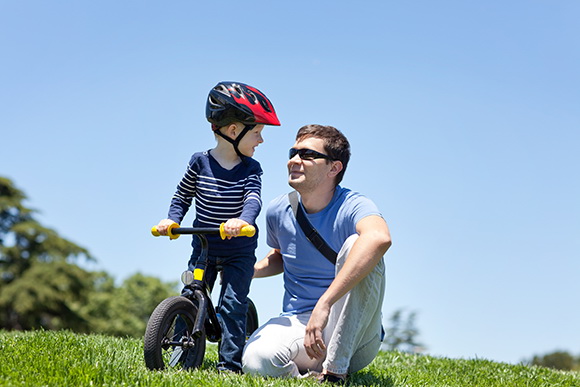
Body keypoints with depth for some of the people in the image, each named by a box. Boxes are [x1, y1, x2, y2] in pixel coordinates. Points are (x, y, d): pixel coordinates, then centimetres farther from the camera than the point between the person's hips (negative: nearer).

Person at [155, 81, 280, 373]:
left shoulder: (251, 169, -4)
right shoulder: (200, 162, -4)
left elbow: (253, 198, -21)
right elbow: (182, 197, 7)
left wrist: (243, 220, -41)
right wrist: (172, 219, -9)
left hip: (239, 252, -1)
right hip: (203, 247, 1)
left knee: (233, 305, -7)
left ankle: (230, 364, 1)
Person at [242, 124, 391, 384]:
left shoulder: (351, 207, -14)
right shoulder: (278, 211, 4)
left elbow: (379, 238, -41)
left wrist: (324, 304, -48)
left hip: (351, 336, -2)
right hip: (296, 322, 2)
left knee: (357, 244, -30)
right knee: (256, 361, -33)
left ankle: (335, 370, -24)